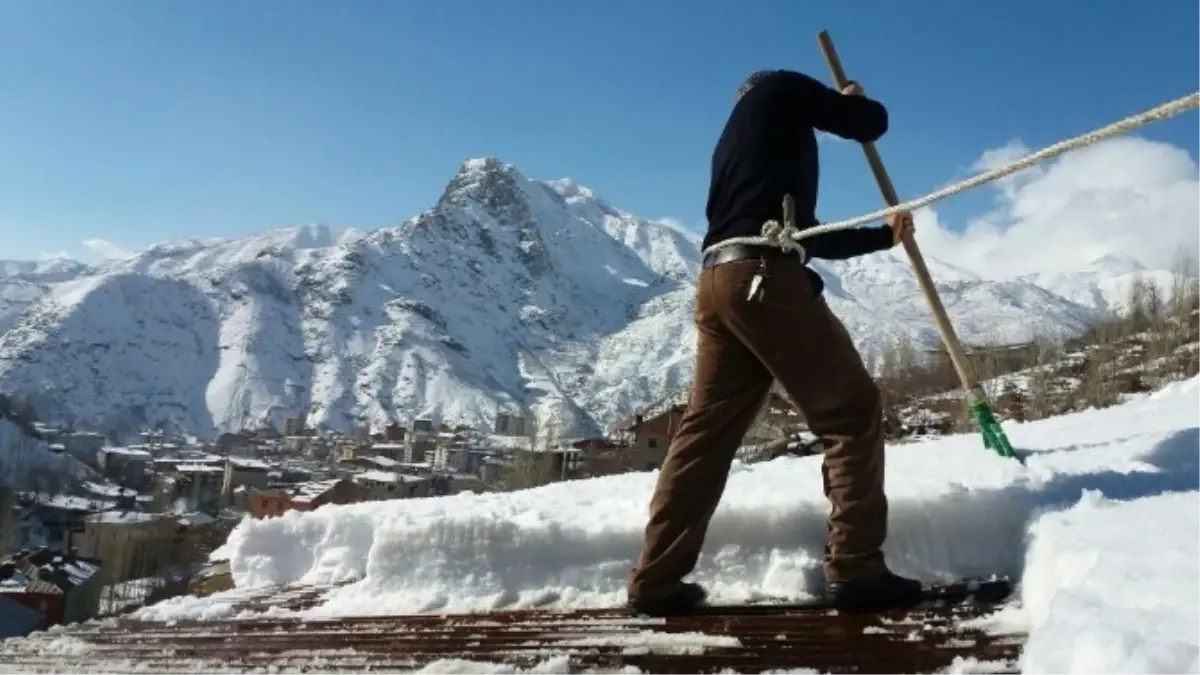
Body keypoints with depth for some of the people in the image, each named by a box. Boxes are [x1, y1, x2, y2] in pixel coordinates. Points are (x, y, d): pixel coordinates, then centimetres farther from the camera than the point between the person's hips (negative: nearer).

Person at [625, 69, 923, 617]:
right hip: (767, 278, -8)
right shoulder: (779, 89, 14)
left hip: (718, 282, 8)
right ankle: (856, 569, -3)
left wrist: (884, 236, 43)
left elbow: (811, 236, 35)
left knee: (707, 428, 7)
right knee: (852, 412, -1)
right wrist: (849, 101, 33)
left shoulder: (733, 140, 34)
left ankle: (656, 580, 7)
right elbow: (871, 123, 10)